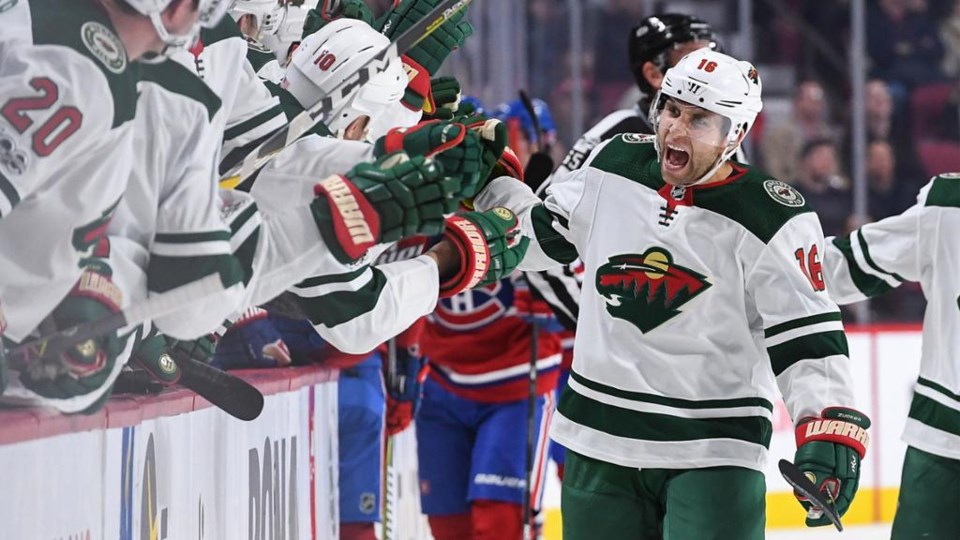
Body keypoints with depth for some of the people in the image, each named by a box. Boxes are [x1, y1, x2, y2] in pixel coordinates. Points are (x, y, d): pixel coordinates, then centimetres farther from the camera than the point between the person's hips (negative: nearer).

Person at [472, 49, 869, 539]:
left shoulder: (770, 221, -12)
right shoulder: (612, 167, 2)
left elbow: (806, 334, -12)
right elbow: (541, 236, 19)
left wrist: (831, 430, -23)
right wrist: (490, 182, 8)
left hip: (714, 450, -5)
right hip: (599, 440, 5)